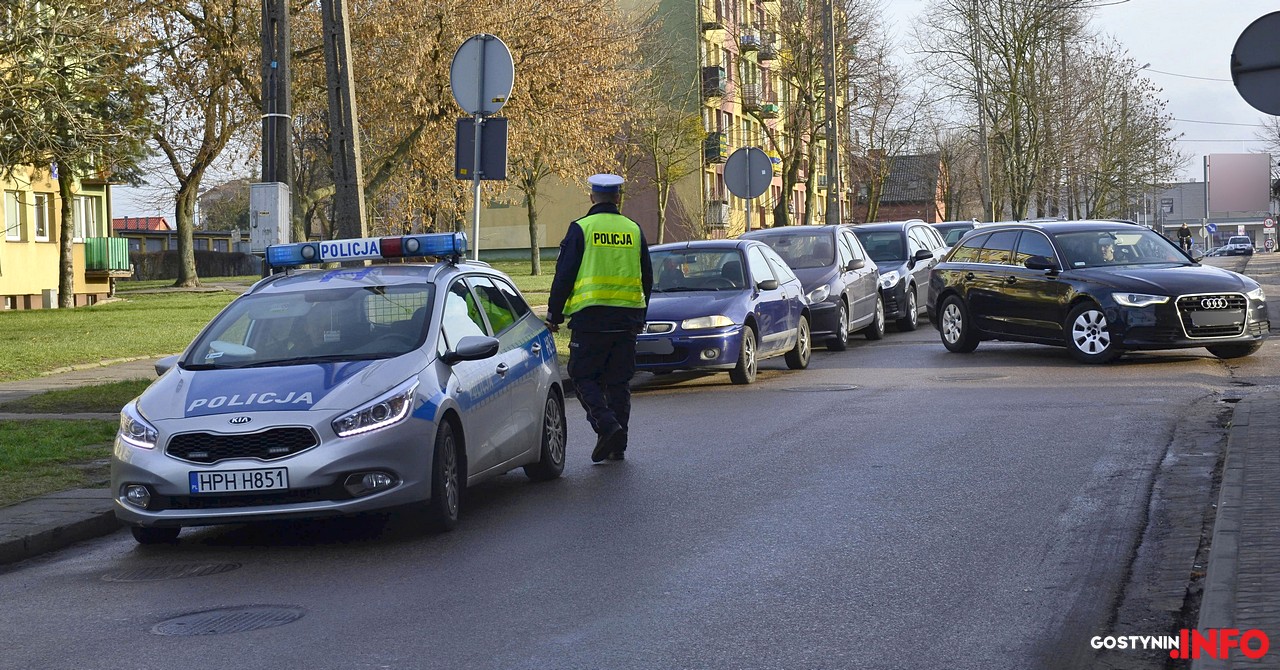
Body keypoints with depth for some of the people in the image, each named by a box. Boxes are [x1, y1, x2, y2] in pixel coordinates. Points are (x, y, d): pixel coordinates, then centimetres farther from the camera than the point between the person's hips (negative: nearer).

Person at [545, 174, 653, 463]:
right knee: (618, 380, 10)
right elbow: (647, 279, 16)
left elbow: (564, 276, -5)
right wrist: (640, 317, 27)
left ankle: (606, 425, -16)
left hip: (590, 317, -4)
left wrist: (554, 314, 4)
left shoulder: (581, 229, -4)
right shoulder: (634, 230, 10)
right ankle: (617, 446, 10)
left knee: (584, 376, 4)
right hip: (627, 317, 4)